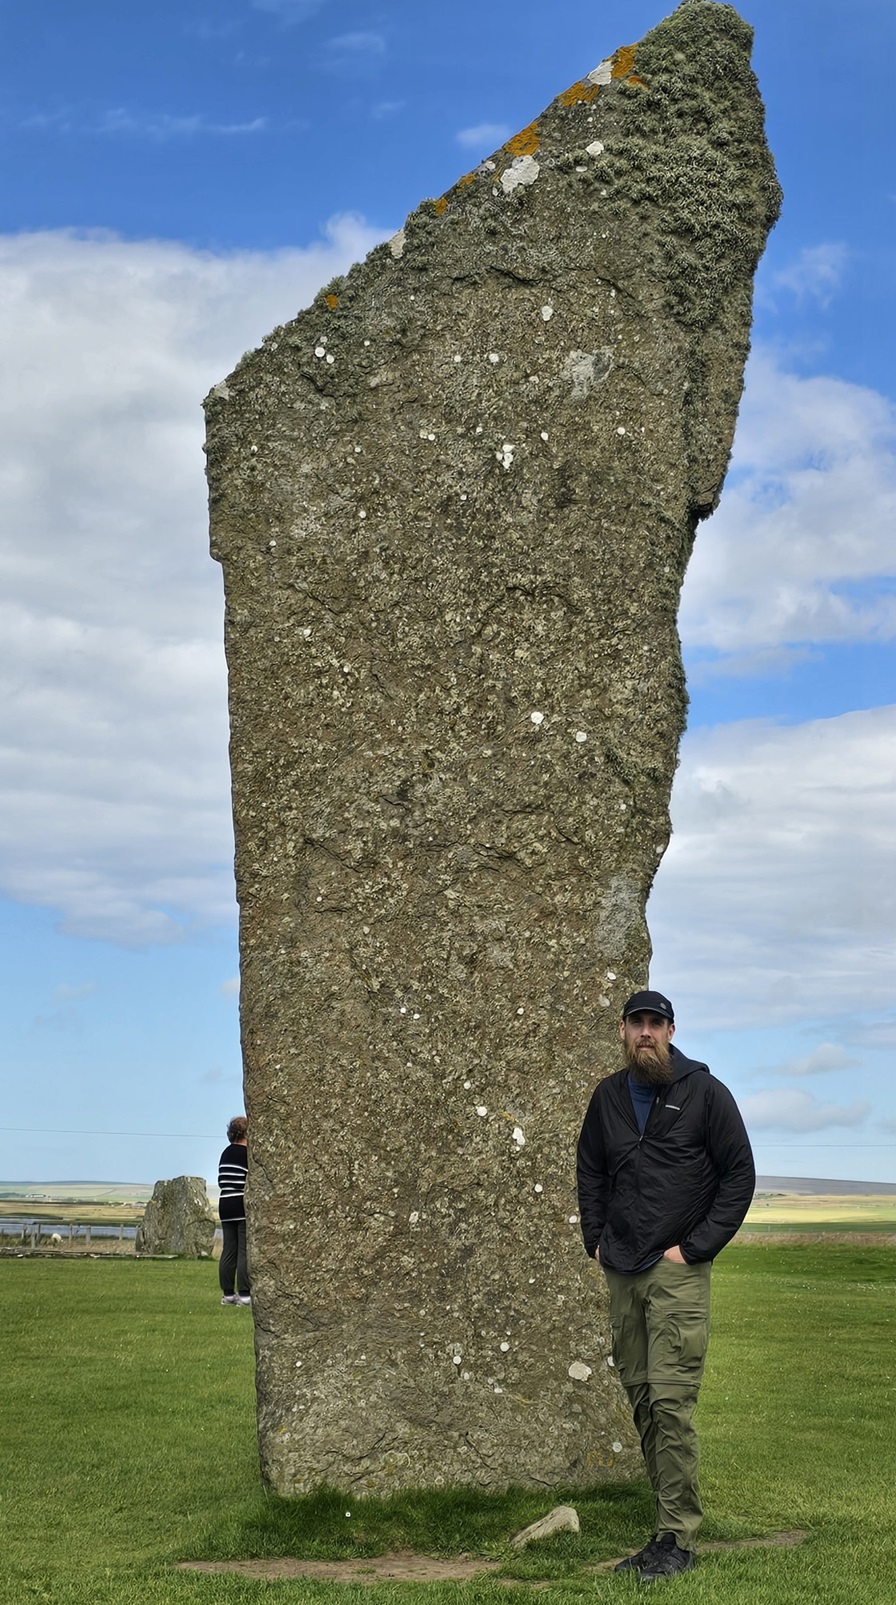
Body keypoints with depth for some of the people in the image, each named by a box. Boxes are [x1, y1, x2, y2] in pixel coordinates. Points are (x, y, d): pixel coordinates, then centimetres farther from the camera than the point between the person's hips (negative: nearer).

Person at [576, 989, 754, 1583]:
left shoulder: (705, 1092, -3)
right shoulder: (609, 1096, 11)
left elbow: (740, 1174, -3)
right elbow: (590, 1172, 24)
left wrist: (695, 1247, -8)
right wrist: (597, 1240, 12)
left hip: (678, 1271, -5)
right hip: (622, 1271, 5)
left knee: (670, 1402, -10)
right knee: (641, 1397, 8)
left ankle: (678, 1539, -4)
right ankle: (671, 1525, 16)